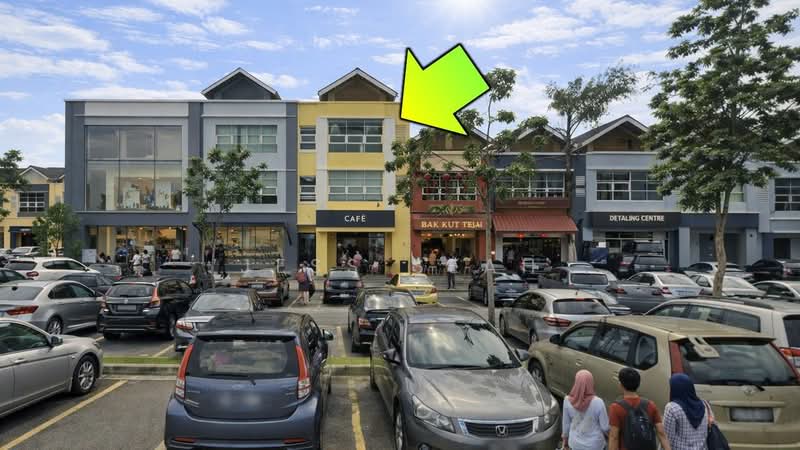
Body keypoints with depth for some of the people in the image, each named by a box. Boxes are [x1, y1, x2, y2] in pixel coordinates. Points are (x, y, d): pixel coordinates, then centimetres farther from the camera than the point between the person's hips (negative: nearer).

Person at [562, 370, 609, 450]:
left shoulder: (568, 401, -18)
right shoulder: (598, 402, -25)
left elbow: (566, 424, -6)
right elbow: (605, 427, -15)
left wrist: (565, 440, 11)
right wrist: (609, 434, 9)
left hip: (576, 443, 2)